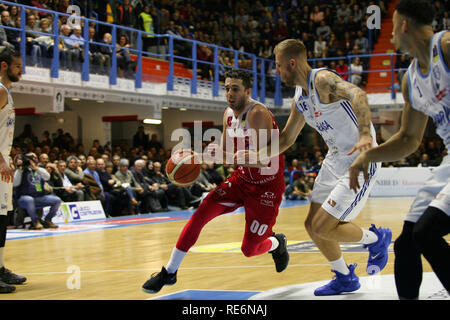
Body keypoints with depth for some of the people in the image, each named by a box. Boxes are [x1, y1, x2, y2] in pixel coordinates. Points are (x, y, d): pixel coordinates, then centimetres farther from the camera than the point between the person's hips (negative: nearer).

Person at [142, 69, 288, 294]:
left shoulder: (258, 114, -24)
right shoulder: (229, 115, 1)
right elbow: (226, 154, 13)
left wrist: (225, 156, -43)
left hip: (267, 186, -6)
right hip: (242, 178, 6)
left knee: (249, 250, -3)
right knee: (201, 213, -11)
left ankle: (277, 244, 33)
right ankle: (169, 272, -2)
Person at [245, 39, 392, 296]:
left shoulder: (323, 80, -19)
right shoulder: (300, 97, 9)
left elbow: (357, 94, -40)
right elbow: (287, 138, 20)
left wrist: (365, 135, -54)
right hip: (336, 159, 9)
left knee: (322, 228, -11)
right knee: (313, 226, 10)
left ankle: (376, 239, 14)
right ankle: (345, 278, 27)